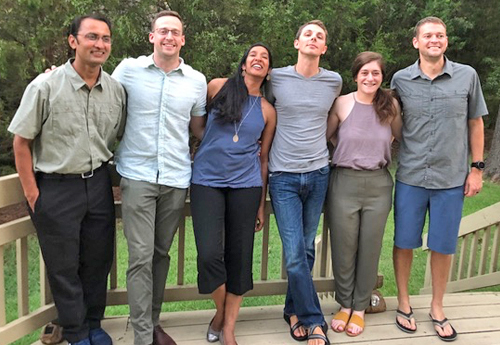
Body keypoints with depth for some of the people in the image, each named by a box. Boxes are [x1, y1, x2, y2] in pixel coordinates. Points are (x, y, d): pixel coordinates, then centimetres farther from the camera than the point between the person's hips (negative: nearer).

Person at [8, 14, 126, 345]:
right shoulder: (46, 86, -12)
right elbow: (22, 142, -6)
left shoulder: (116, 90, 0)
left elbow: (120, 137, 12)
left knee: (98, 260, 14)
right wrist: (32, 194, -6)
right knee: (64, 265, 9)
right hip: (56, 188, -3)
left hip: (99, 184, 4)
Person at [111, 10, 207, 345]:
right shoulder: (128, 70, 1)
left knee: (161, 254, 13)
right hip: (138, 176, -2)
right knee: (141, 258, -4)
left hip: (176, 178, 3)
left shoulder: (197, 81, 7)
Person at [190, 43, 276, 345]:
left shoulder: (267, 111, 9)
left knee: (239, 256, 3)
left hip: (245, 185, 2)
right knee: (209, 254, -10)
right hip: (207, 181, -1)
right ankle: (221, 309, 21)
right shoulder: (218, 87, 4)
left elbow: (264, 158, 11)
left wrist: (262, 205, 10)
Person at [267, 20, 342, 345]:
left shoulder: (334, 82, 6)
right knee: (294, 254, -7)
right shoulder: (276, 78, 0)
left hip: (318, 174, 2)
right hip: (284, 176, -2)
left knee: (307, 250, 8)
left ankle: (294, 310, 27)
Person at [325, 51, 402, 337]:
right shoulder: (342, 104, -3)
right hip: (344, 182, -1)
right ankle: (345, 304, 28)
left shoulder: (390, 105, 3)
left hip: (378, 185, 2)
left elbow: (404, 137, 17)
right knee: (343, 247, 7)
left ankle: (360, 308, 28)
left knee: (370, 249, 9)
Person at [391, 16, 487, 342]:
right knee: (404, 242, 7)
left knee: (444, 246, 8)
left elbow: (475, 123, 7)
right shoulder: (401, 80, 1)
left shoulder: (467, 76, 0)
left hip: (451, 179, 0)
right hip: (410, 177, 0)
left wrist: (477, 168, 2)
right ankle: (404, 302, 28)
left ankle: (437, 308, 28)